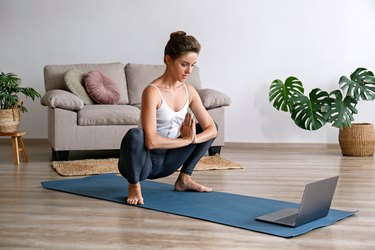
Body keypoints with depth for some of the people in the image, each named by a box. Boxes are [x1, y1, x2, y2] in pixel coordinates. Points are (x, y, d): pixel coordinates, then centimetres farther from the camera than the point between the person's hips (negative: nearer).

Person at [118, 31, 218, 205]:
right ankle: (134, 185, -11)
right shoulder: (152, 91, -23)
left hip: (165, 162, 7)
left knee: (206, 128, 8)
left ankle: (184, 179, 13)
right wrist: (186, 140, -21)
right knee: (134, 135, -39)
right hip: (142, 162, -7)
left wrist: (192, 138, -20)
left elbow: (212, 129, -1)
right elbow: (151, 141, -32)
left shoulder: (189, 91, -2)